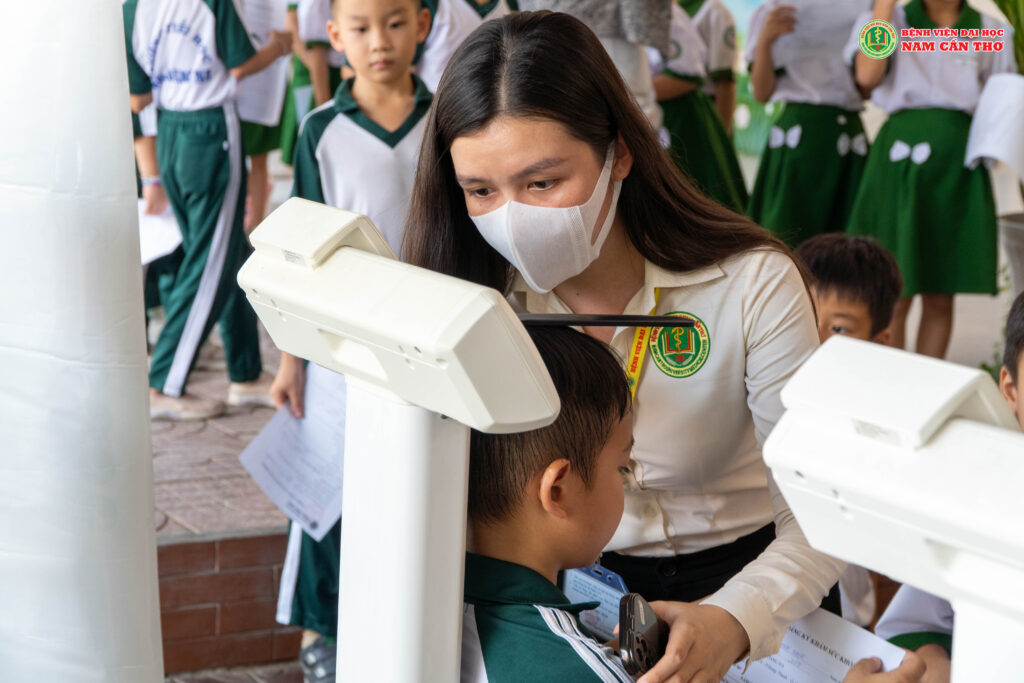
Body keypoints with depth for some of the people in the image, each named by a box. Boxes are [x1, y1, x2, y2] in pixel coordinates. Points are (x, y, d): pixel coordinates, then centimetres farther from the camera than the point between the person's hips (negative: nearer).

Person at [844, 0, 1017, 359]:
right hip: (903, 158, -2)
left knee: (941, 298, 5)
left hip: (960, 162, 2)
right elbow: (867, 76, -11)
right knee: (894, 296, -3)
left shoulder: (991, 30, 14)